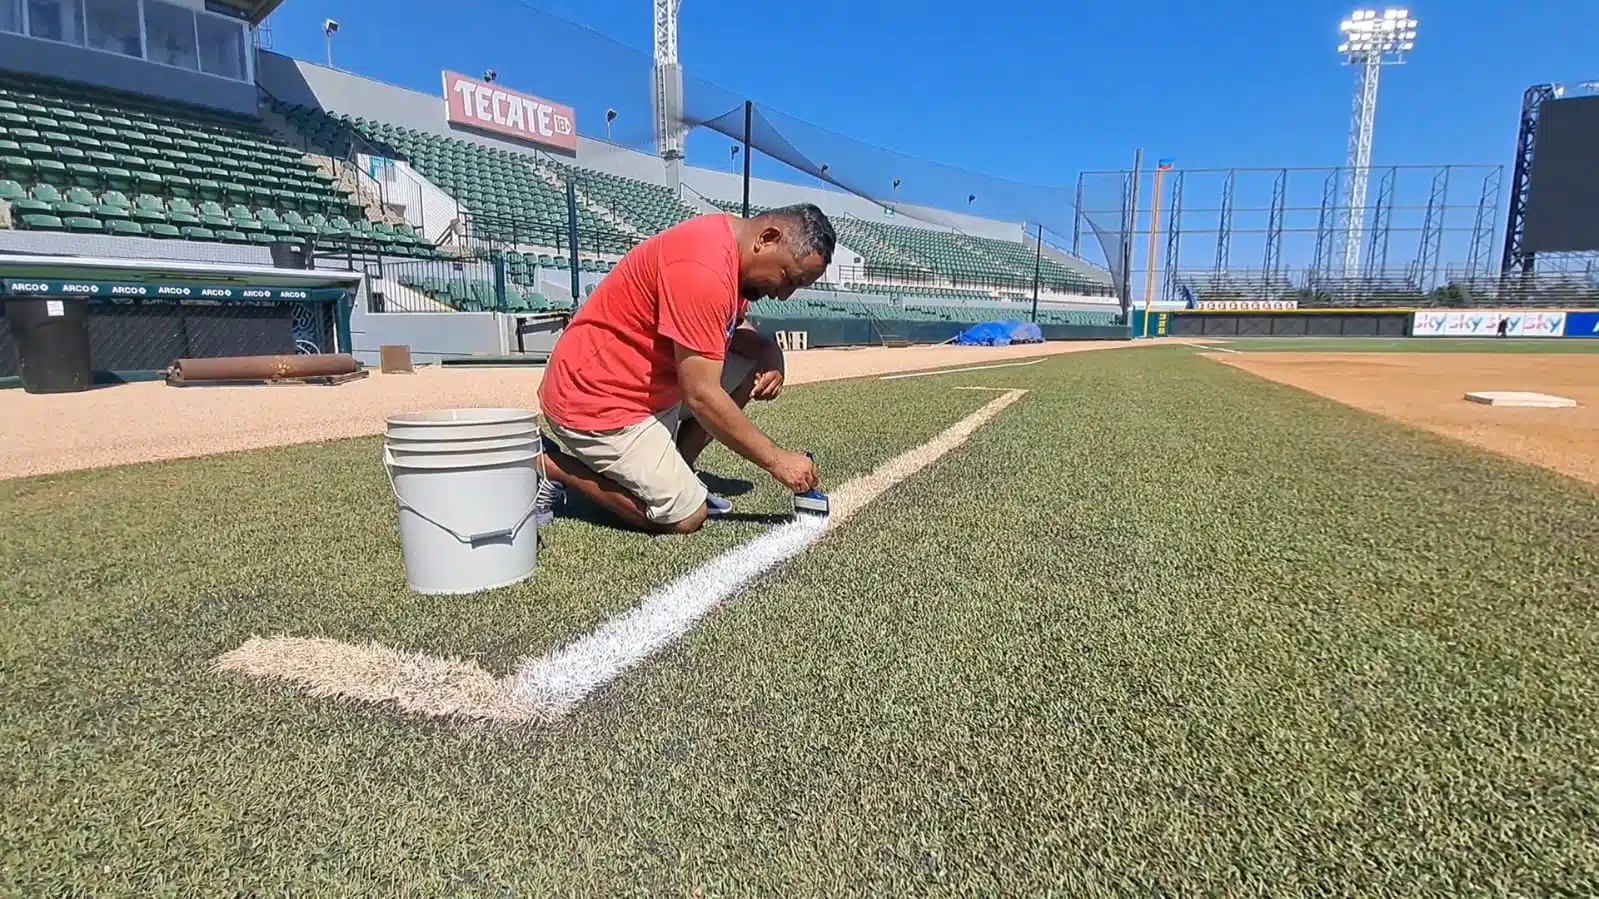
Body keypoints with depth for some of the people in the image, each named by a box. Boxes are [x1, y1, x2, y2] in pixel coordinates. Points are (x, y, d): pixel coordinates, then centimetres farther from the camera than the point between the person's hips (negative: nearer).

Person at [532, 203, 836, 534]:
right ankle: (551, 465, 1)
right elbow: (701, 396, -28)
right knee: (687, 517, -9)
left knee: (752, 362, 6)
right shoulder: (703, 269, -28)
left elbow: (737, 328, 14)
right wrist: (776, 459, -21)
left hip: (650, 383, 10)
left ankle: (674, 475, 7)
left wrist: (769, 355, -9)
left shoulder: (733, 245, 3)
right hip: (596, 400, -10)